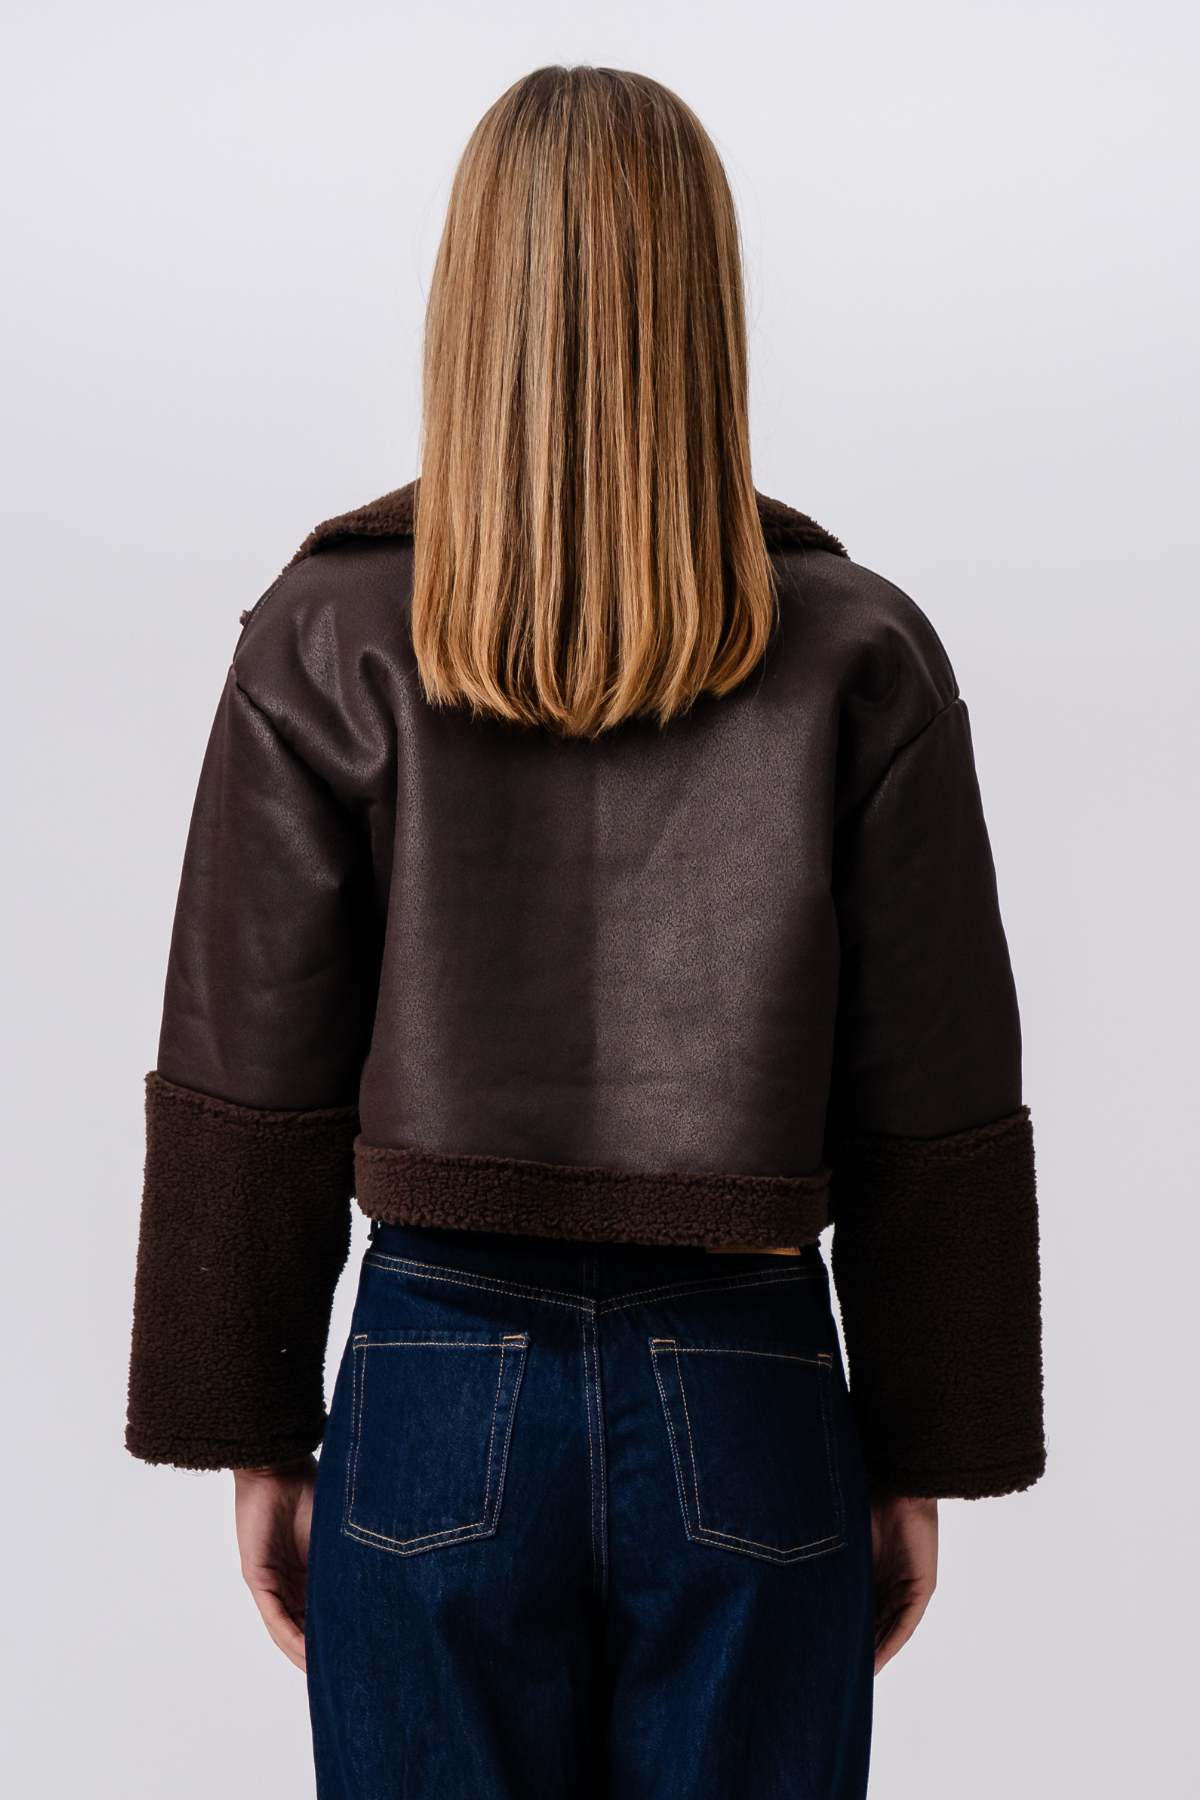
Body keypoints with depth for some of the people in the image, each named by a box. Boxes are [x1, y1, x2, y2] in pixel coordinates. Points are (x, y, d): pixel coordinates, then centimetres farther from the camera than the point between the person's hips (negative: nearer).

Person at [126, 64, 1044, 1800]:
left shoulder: (329, 640, -8)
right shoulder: (858, 659, -7)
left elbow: (248, 1091, -4)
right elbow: (932, 1119, -4)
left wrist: (258, 1441, 7)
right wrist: (920, 1458, 8)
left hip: (436, 1392, 0)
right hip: (748, 1406, 1)